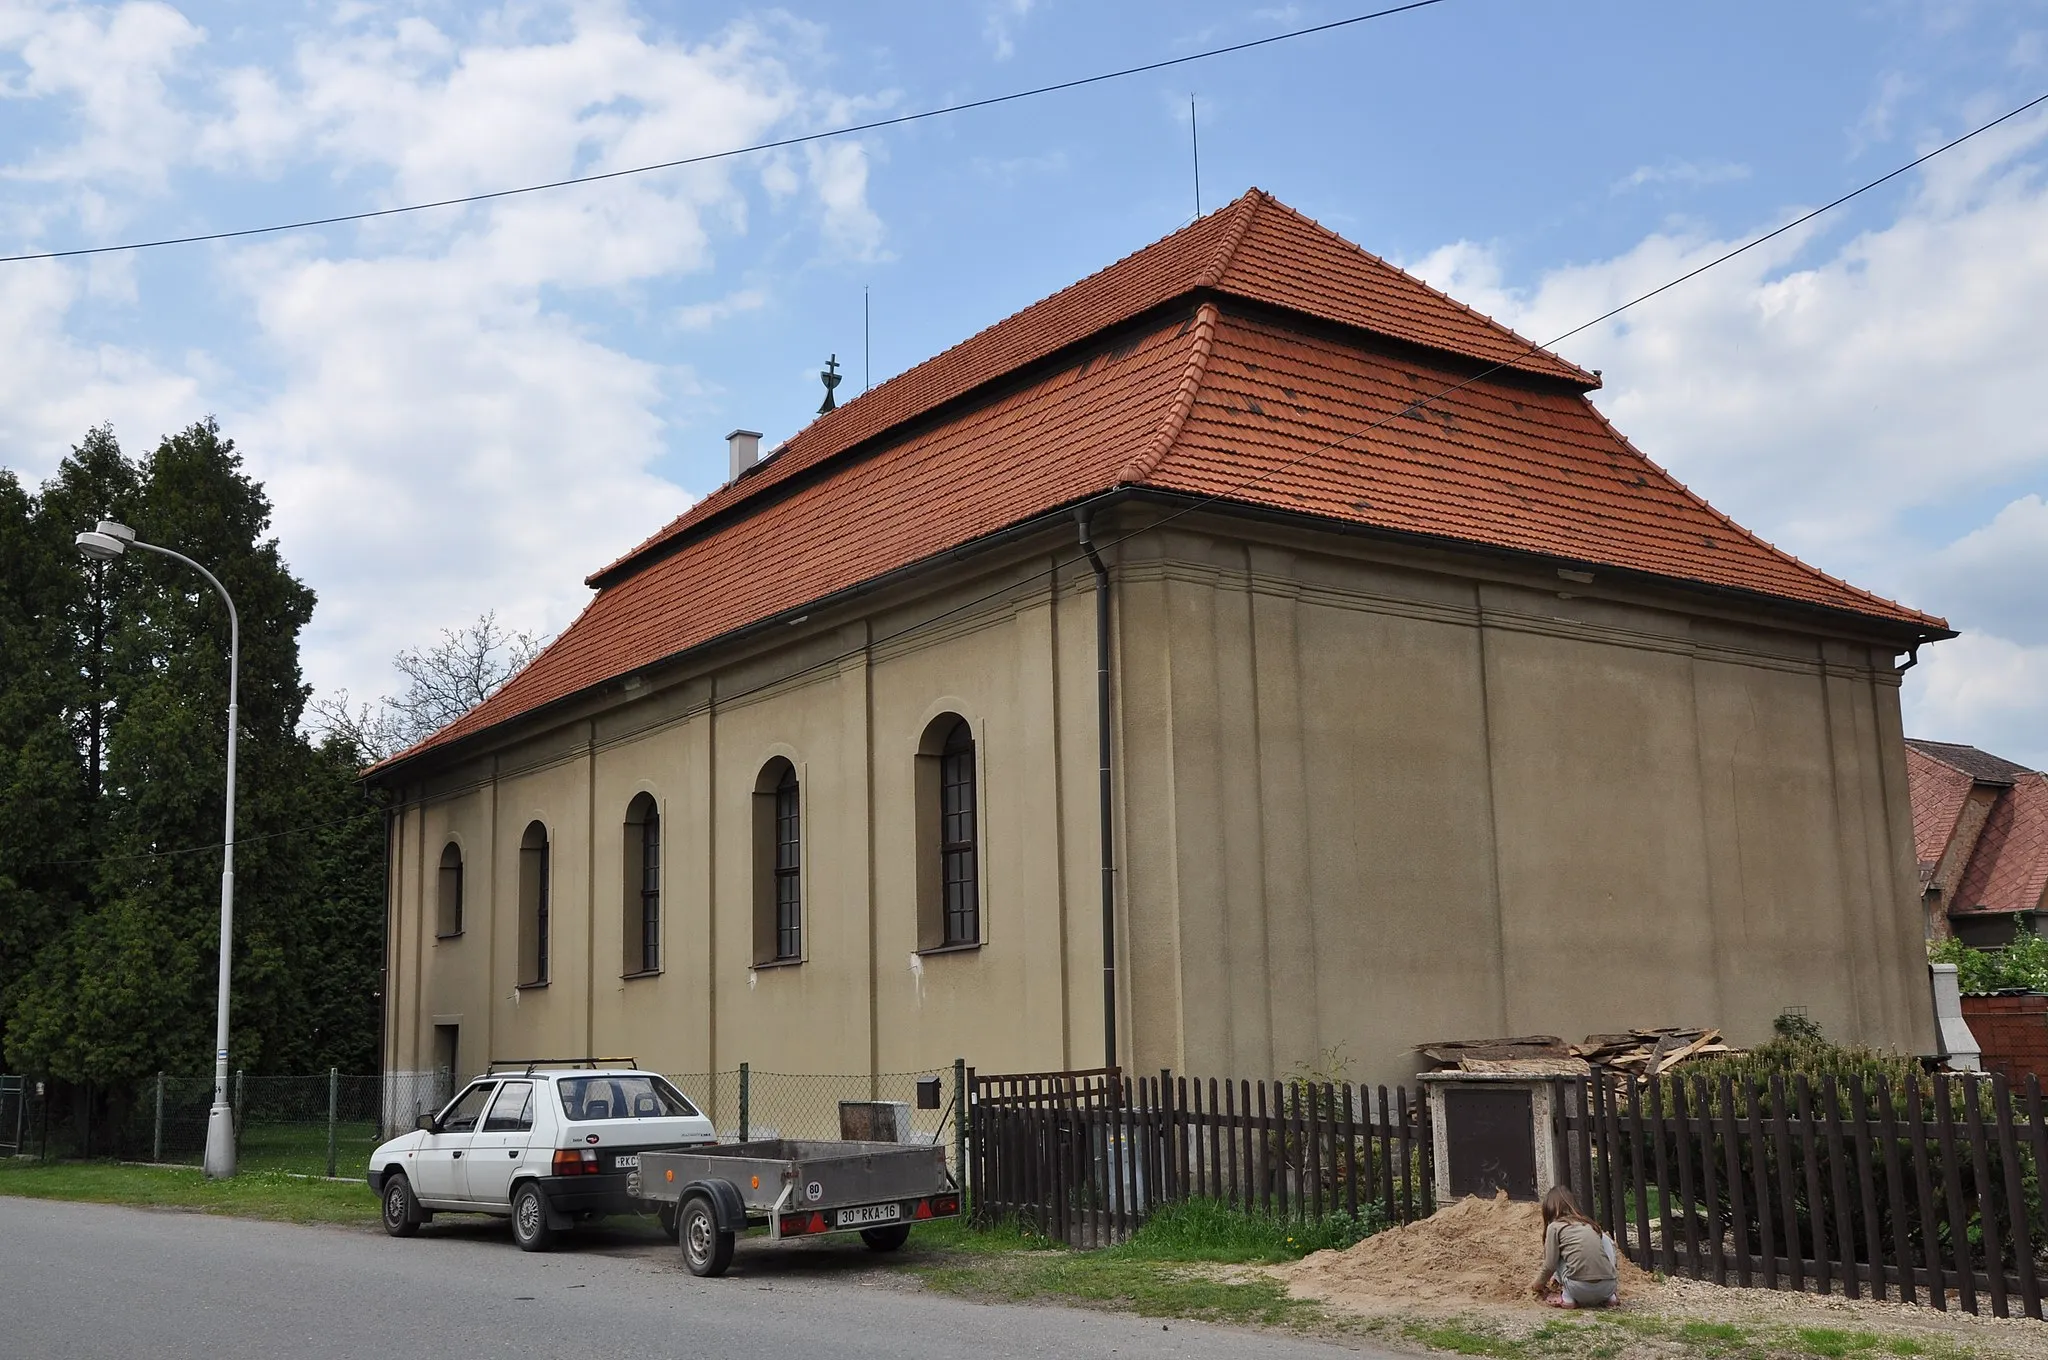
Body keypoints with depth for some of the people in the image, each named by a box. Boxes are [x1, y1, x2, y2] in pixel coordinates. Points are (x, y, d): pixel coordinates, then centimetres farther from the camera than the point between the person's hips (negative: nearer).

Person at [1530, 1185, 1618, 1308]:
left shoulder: (1554, 1226, 7)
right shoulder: (1588, 1224, 22)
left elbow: (1550, 1265, 7)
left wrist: (1538, 1285, 27)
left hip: (1580, 1289, -4)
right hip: (1609, 1287, 4)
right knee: (1606, 1240, 29)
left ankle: (1567, 1297, 9)